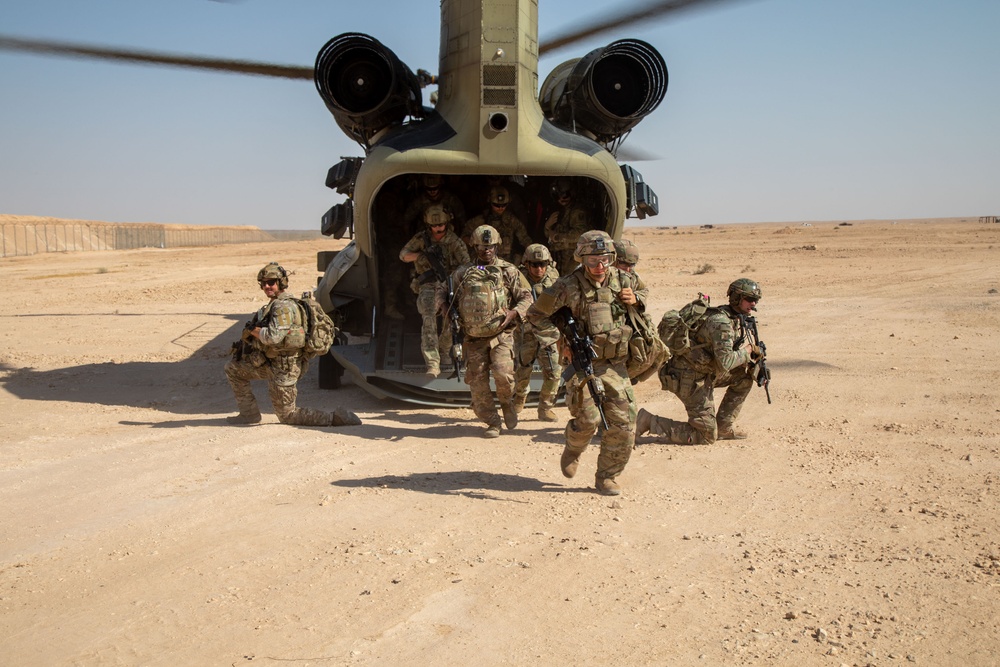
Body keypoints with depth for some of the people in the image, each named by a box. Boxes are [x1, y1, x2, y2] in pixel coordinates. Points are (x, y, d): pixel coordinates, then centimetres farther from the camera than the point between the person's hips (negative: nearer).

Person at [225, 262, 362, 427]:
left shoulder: (283, 306, -21)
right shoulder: (273, 304, 13)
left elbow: (273, 336, -32)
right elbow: (264, 337, 21)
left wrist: (252, 330, -14)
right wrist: (243, 346, 7)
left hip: (283, 367, -10)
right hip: (270, 362, 10)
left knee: (287, 415, 1)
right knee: (233, 368, 18)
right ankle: (249, 414, 20)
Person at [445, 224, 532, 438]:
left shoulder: (508, 271, 3)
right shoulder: (463, 273, 8)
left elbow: (526, 297, 6)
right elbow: (442, 291, 20)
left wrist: (514, 313, -12)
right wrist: (448, 309, 2)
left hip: (500, 335, -2)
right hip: (473, 339, 2)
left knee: (503, 373, -21)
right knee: (478, 384, 2)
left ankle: (507, 404, 11)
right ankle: (492, 423, 16)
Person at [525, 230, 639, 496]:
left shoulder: (620, 280, 2)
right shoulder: (568, 287, -12)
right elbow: (536, 315, -4)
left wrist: (634, 300, -1)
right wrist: (559, 342, -10)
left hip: (615, 365, 4)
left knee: (624, 424, -1)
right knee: (588, 420, -11)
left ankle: (607, 476, 16)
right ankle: (572, 452, 24)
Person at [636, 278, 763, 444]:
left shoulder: (738, 319, 9)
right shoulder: (721, 322, -22)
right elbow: (725, 361, -29)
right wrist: (746, 352, -12)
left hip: (705, 373, 9)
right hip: (691, 379, -9)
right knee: (707, 436, -5)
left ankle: (723, 428, 14)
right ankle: (650, 422, -4)